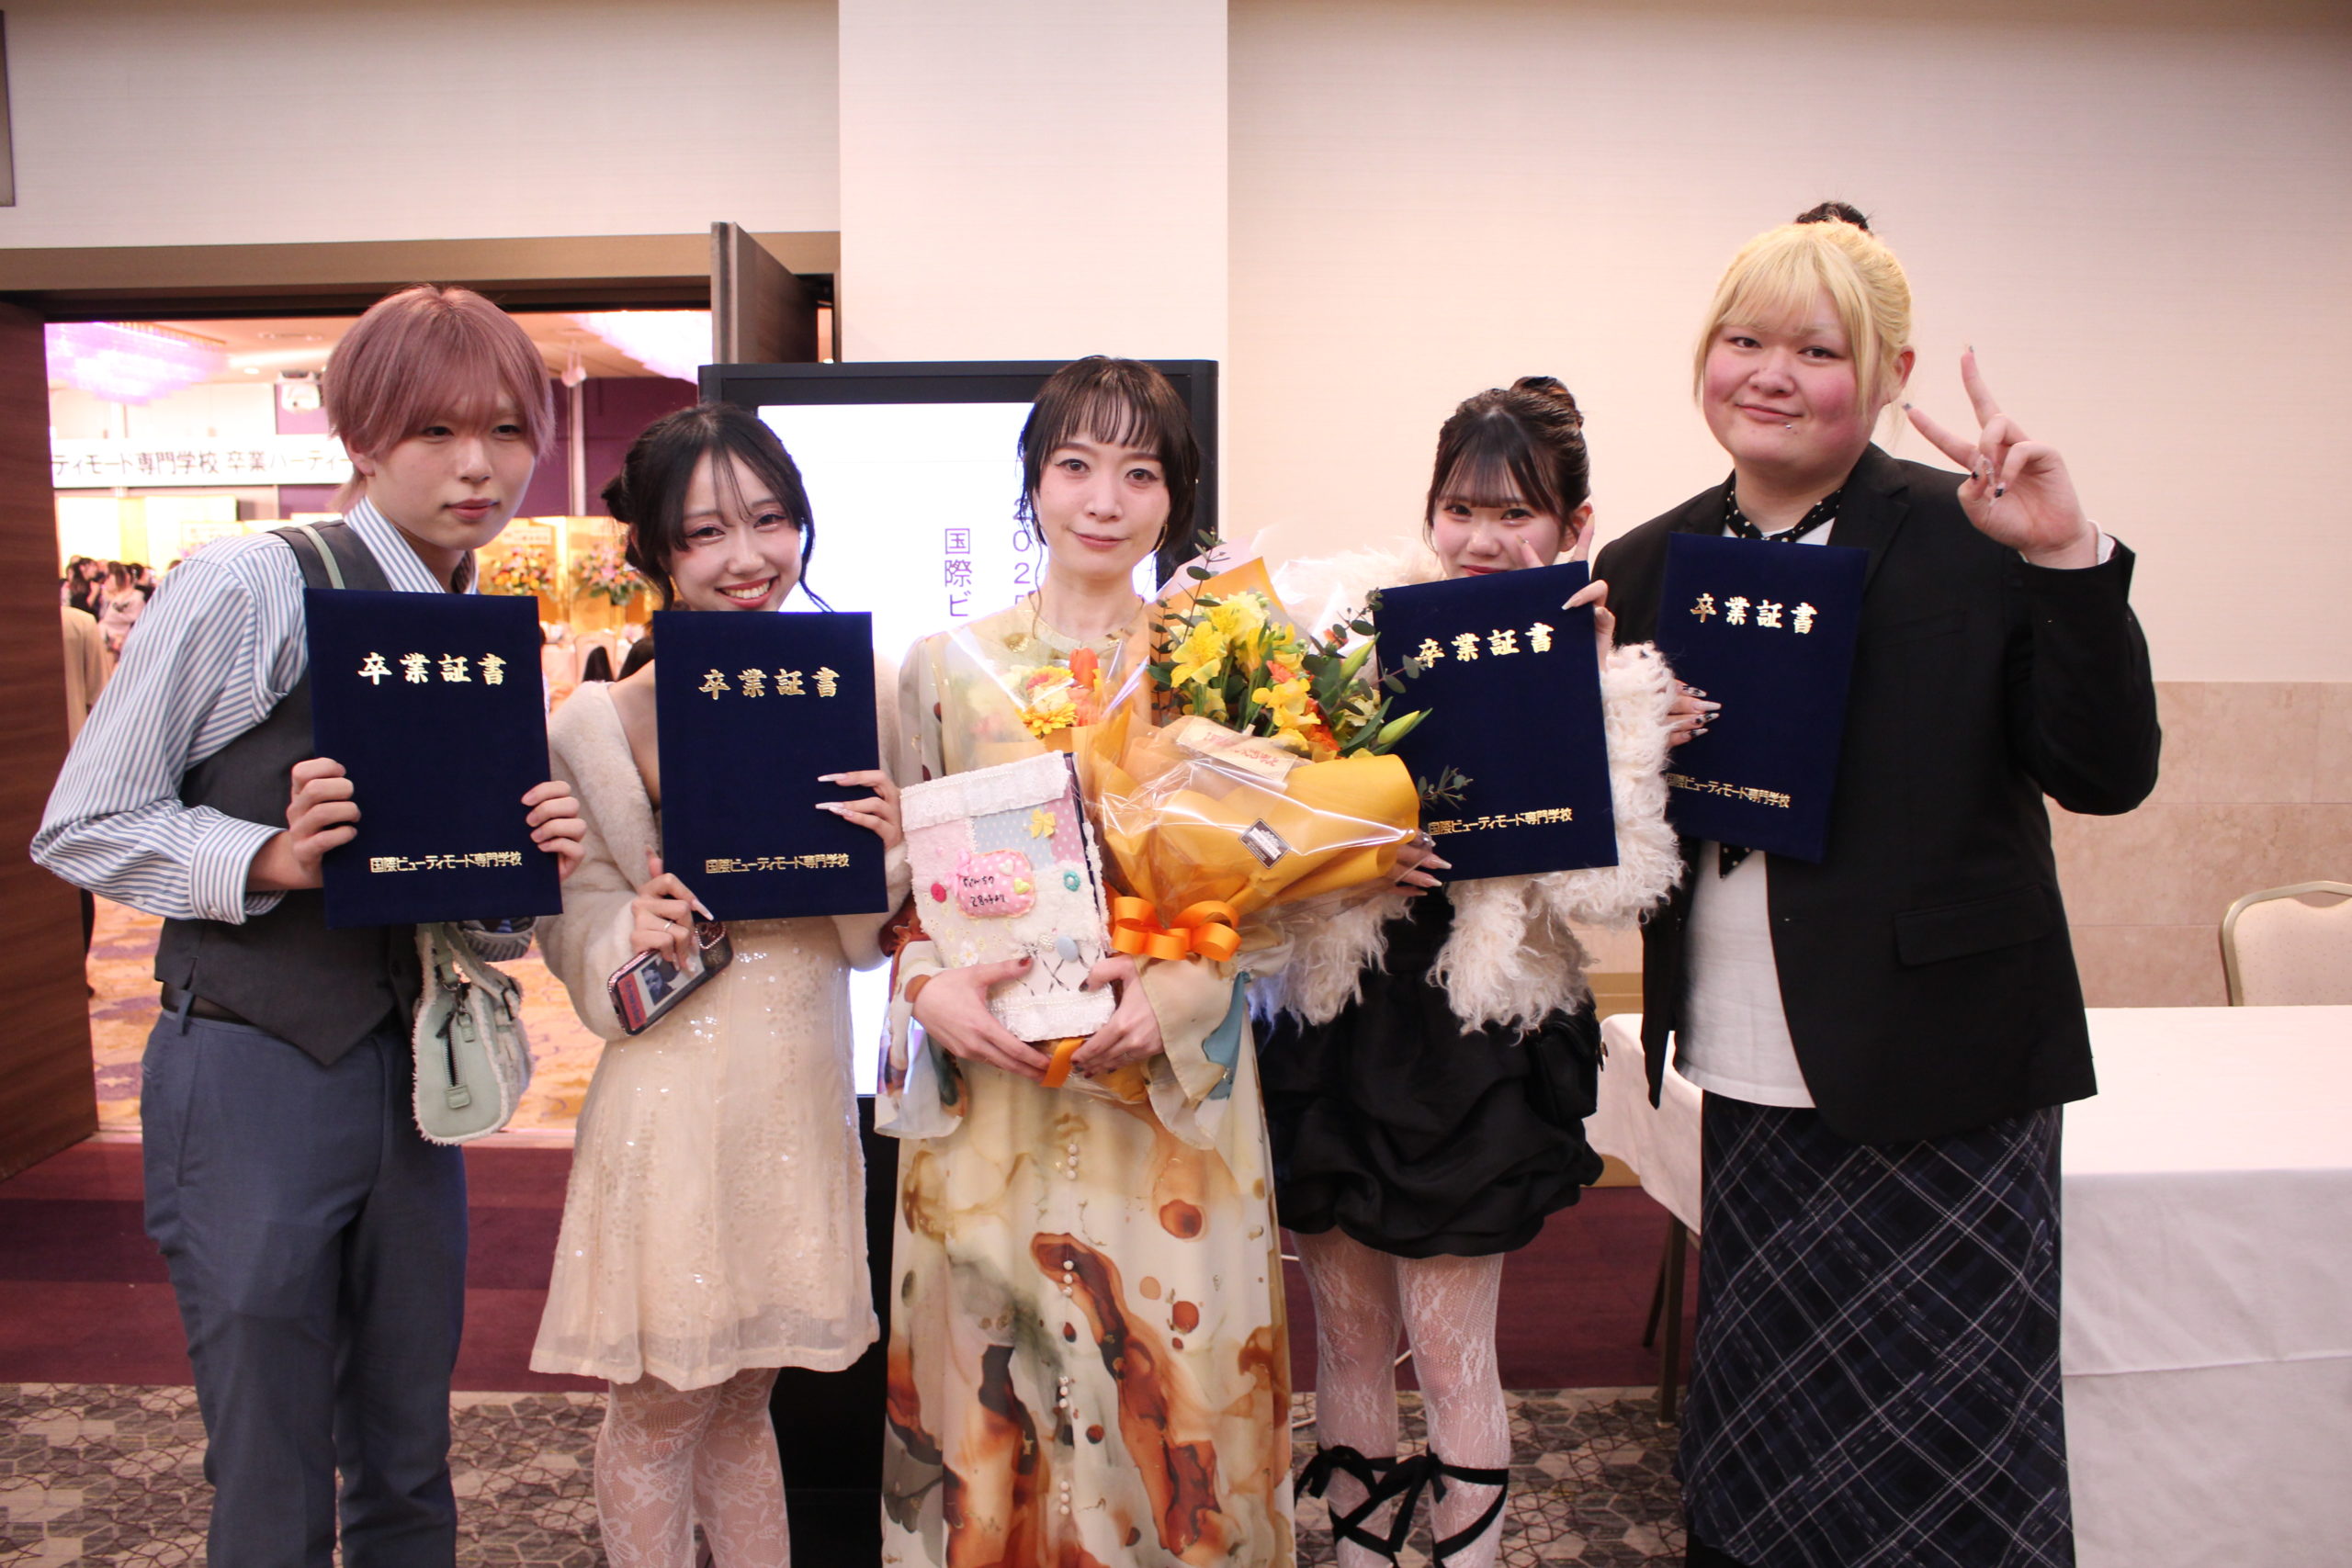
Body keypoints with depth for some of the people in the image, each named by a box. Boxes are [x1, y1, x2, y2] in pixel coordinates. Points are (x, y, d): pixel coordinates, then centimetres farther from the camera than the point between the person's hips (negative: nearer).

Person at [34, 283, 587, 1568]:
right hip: (255, 1077, -5)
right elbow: (81, 827, -6)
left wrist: (533, 861, -7)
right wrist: (269, 858, -21)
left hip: (413, 1075, 5)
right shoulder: (251, 588, -10)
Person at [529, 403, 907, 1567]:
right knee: (659, 1408, 12)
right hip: (675, 1091, -3)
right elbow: (579, 933, -3)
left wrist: (886, 856, -15)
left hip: (804, 1083, 3)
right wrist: (636, 940, -24)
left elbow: (867, 936, 5)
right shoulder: (601, 724, -8)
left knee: (738, 1400, 20)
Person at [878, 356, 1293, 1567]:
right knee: (990, 1384, 10)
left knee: (1166, 1383, 6)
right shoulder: (946, 665, 4)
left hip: (1174, 1105, 0)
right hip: (988, 1099, 1)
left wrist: (1176, 992, -15)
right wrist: (933, 990, -11)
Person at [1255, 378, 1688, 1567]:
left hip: (1479, 1042, -2)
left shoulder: (1606, 671, -3)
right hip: (1331, 1021, 2)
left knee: (1447, 1347, 7)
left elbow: (1608, 883, -13)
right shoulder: (1349, 619, -1)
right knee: (1345, 1328, 15)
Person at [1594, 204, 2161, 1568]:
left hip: (1946, 1092, -3)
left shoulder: (1973, 540, -7)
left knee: (1956, 1455, 6)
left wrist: (2069, 561, -21)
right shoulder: (1651, 564, 6)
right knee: (1758, 1451, 16)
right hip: (1753, 1085, 4)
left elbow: (2108, 776, -12)